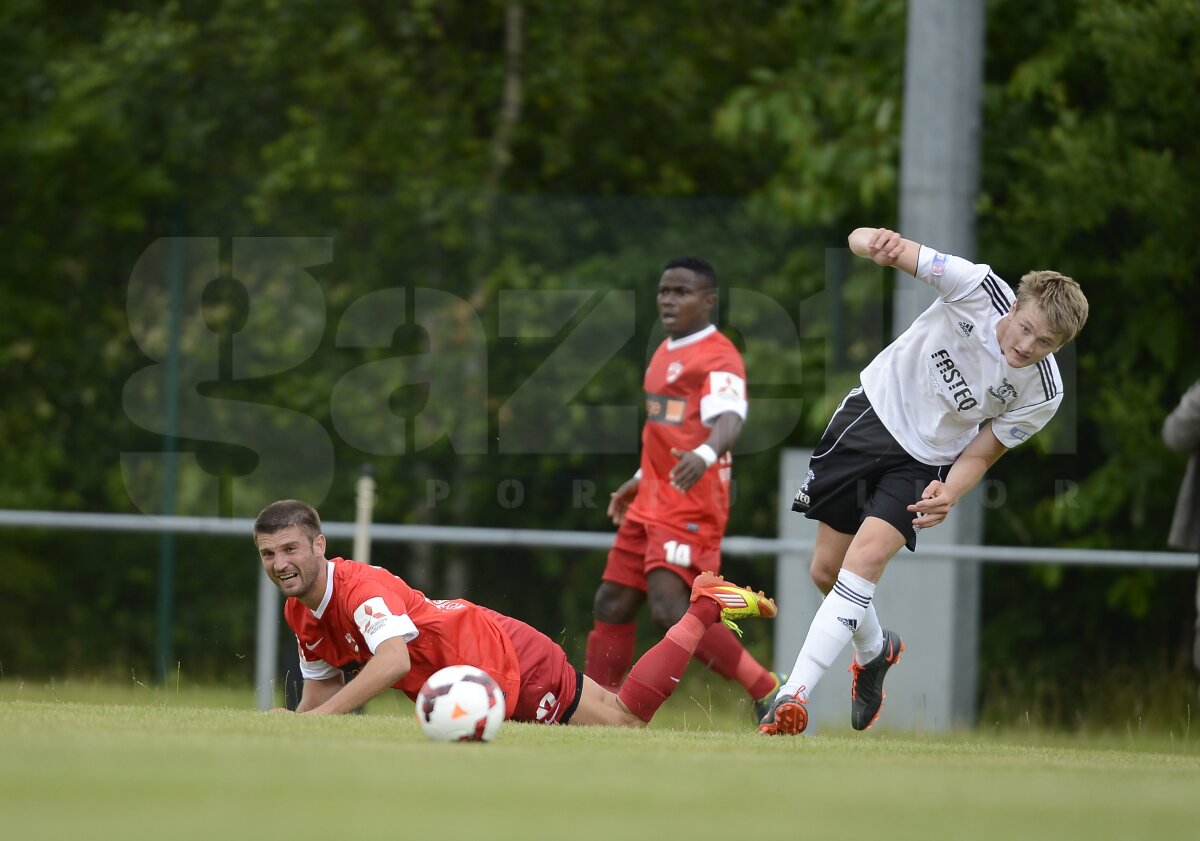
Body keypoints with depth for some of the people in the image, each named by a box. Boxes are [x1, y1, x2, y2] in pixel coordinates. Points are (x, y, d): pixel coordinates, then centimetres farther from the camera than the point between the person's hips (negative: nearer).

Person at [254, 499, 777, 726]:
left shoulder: (360, 586, -27)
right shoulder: (300, 614, 0)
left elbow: (393, 660, -42)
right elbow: (323, 689, 14)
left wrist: (314, 719, -45)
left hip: (512, 663, -8)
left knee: (627, 720, -1)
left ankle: (705, 608, 14)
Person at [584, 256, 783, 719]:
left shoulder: (719, 358, -13)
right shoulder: (666, 352, 16)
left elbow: (728, 420, -31)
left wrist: (704, 455, -50)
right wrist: (641, 480, 32)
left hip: (690, 507, -10)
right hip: (652, 504, 10)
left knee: (669, 609, -21)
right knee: (612, 604, 10)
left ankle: (771, 694, -15)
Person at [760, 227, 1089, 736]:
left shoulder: (1042, 396, -19)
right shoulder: (978, 288, -23)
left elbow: (979, 455, -6)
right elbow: (865, 239, -21)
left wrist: (949, 494, -27)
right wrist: (873, 241, -47)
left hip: (924, 462, -1)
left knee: (866, 556, -25)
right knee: (826, 571, 7)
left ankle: (795, 692, -27)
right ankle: (874, 649, 40)